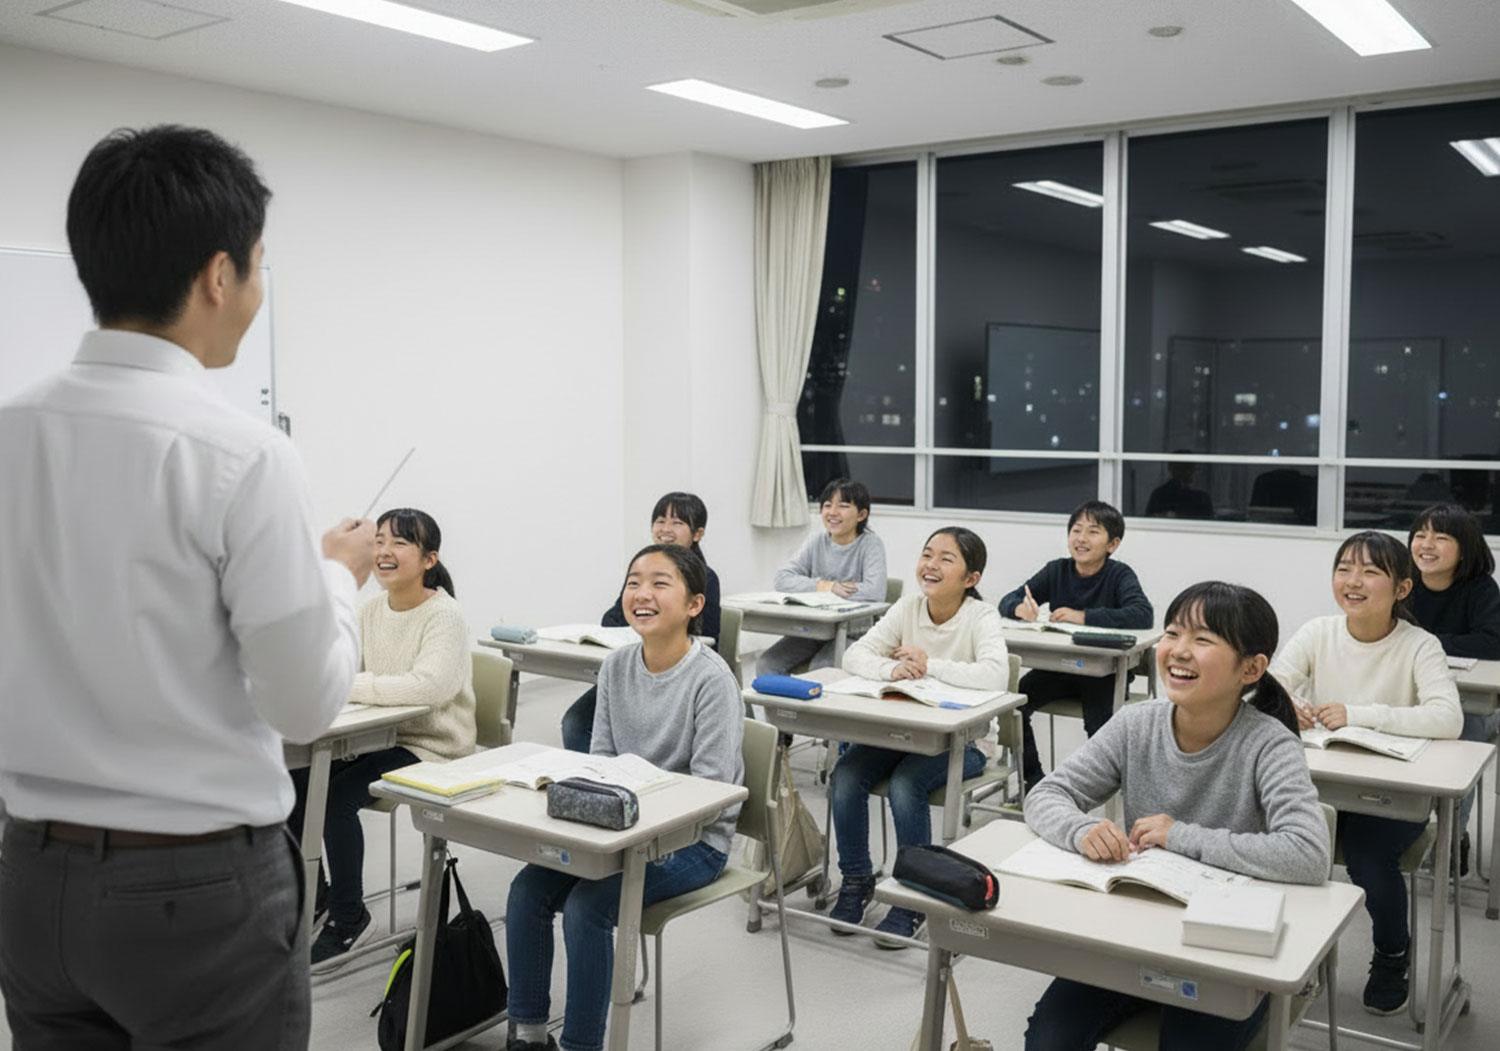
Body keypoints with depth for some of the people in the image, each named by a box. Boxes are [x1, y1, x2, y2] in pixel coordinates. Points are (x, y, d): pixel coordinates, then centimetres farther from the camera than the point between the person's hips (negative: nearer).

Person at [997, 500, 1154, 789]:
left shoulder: (1120, 575, -8)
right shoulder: (1057, 571, 5)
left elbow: (1142, 614, -27)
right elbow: (1007, 601, 4)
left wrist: (1084, 616, -31)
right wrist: (1020, 608, -22)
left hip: (1103, 671, -4)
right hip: (1058, 667, 4)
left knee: (1100, 724, -29)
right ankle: (1033, 780, 1)